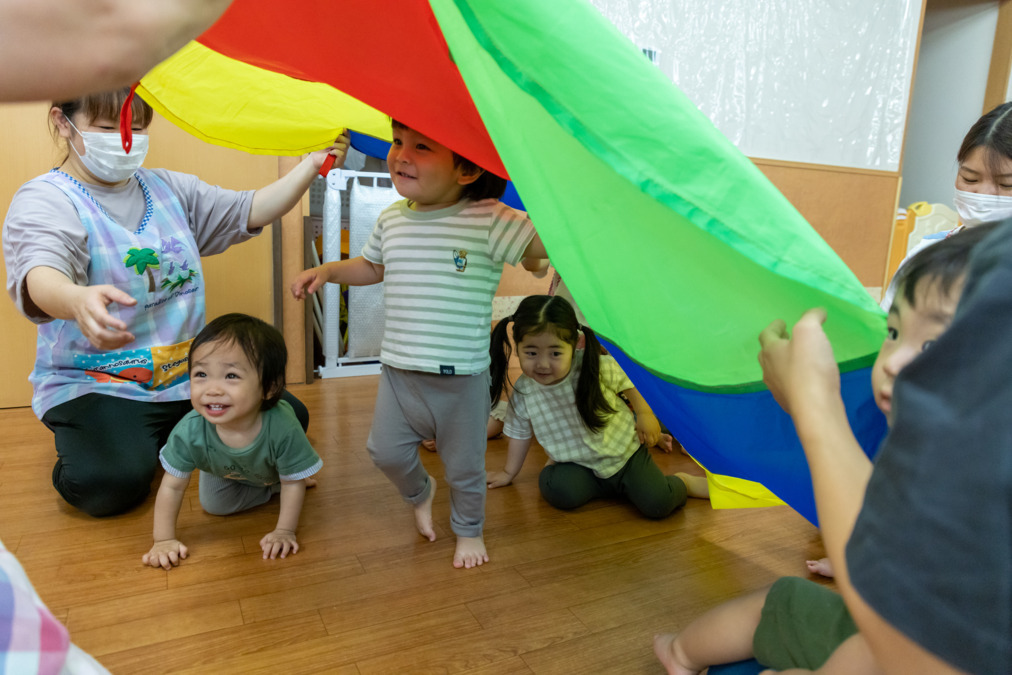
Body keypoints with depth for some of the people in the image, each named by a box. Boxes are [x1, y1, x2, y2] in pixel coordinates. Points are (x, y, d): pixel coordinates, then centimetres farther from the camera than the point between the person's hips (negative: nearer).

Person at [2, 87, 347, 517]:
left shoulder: (169, 188, 10)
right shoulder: (43, 200, -10)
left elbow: (249, 213, 5)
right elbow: (39, 275, -31)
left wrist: (312, 166, -8)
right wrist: (77, 301, -56)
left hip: (188, 373, 5)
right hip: (94, 384, -5)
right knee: (110, 483, -30)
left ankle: (164, 436, 13)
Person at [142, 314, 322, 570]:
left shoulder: (283, 428, -47)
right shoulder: (190, 431, -41)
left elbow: (293, 483, -32)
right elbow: (172, 486, -27)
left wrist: (284, 532, -30)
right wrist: (164, 540, -27)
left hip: (272, 469, -1)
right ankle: (273, 488, 15)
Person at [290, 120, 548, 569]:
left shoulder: (488, 221, -15)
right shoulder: (391, 220, 3)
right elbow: (371, 267, 20)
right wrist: (326, 271, 7)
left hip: (461, 378, -4)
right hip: (398, 370, 5)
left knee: (464, 466, 13)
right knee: (386, 451, 16)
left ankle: (469, 530, 43)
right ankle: (419, 492, 50)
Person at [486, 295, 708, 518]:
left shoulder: (597, 367, -24)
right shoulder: (523, 393, -15)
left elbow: (627, 381, -3)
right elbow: (520, 433, 3)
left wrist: (644, 413, 3)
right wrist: (508, 473, 13)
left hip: (624, 450, -2)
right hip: (578, 464, 2)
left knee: (658, 504, -18)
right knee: (557, 490, -28)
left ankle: (683, 482, 18)